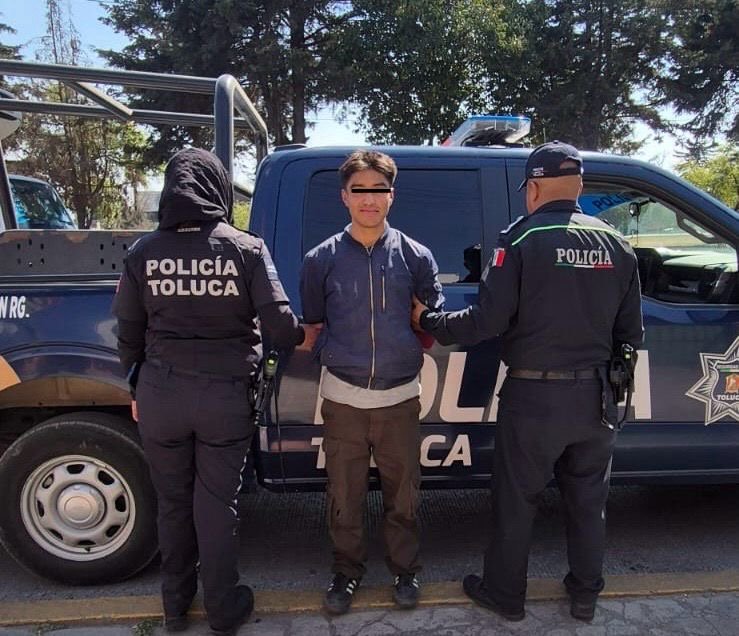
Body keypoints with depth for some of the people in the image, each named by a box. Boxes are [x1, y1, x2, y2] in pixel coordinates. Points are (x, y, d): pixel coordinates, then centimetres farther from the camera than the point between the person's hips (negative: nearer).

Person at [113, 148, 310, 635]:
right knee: (218, 504, 12)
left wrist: (137, 391, 19)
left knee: (173, 502, 18)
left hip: (160, 394, 2)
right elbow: (280, 324, -12)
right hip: (225, 395, -2)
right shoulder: (246, 248, -9)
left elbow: (129, 336, 4)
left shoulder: (143, 253, -2)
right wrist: (303, 336, 10)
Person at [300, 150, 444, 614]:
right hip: (343, 397, 0)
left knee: (402, 493, 14)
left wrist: (411, 351, 1)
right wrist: (337, 354, -1)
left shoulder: (415, 256, 0)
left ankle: (405, 570, 35)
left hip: (400, 396, 0)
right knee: (345, 494, 12)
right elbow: (312, 324, 9)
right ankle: (347, 570, 34)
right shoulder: (322, 259, 0)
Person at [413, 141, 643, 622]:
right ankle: (585, 595, 36)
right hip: (595, 397, 5)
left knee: (517, 502, 12)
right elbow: (631, 332, 7)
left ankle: (504, 593, 28)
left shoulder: (522, 238, -12)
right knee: (589, 501, 20)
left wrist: (428, 321, -2)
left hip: (534, 396, -5)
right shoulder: (616, 244, 3)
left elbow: (487, 321, -16)